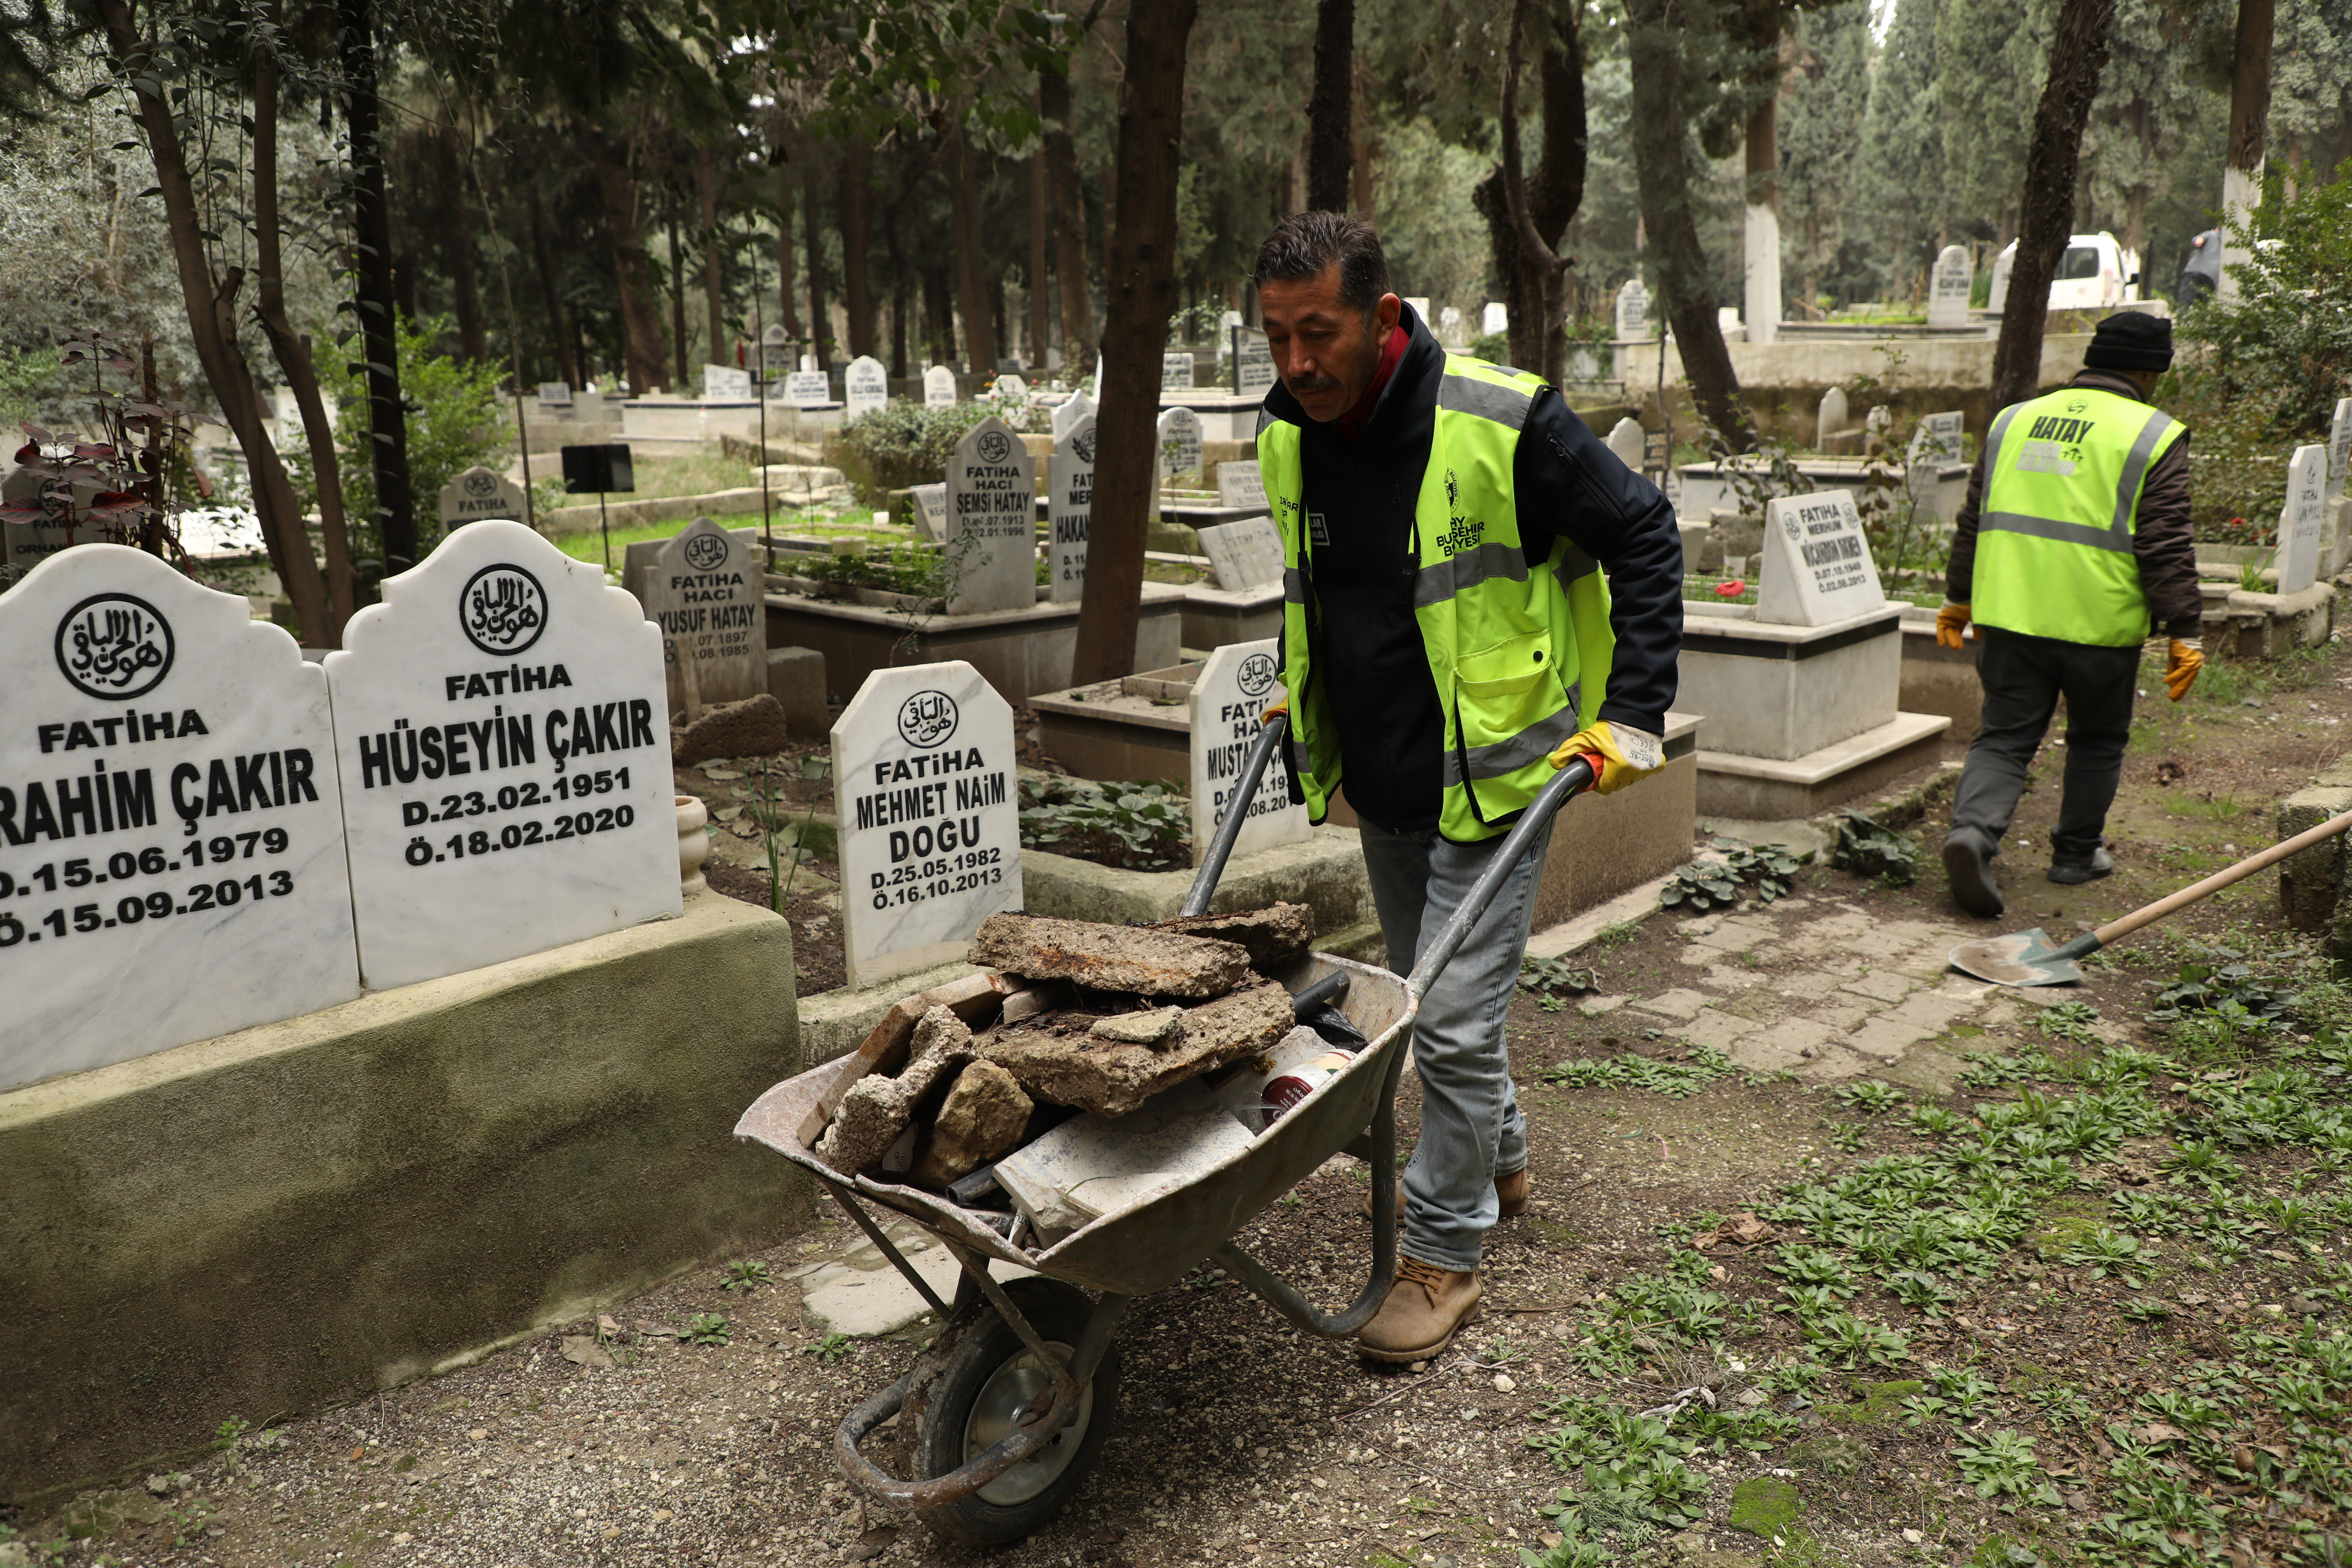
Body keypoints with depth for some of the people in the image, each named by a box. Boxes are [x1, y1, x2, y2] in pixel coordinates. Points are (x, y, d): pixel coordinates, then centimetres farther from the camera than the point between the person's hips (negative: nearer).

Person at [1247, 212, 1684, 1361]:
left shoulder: (1501, 420, -20)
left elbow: (1644, 541, -10)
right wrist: (1304, 687, 19)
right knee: (1427, 999, 20)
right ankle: (1498, 1160, 44)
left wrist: (1634, 715, -12)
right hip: (1377, 779, 7)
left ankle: (1442, 1254, 13)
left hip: (1492, 773, -6)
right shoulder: (1286, 434, -2)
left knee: (1455, 1020, -5)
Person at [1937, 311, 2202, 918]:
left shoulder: (2015, 421, 10)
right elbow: (2166, 548, -8)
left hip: (2010, 616, 3)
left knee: (2005, 736, 7)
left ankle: (1972, 830, -18)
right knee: (2097, 741, 17)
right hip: (2099, 620, -3)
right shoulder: (2153, 437, -4)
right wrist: (2186, 633, -5)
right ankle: (2077, 853, 28)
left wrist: (1959, 598, 25)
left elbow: (1975, 520, 16)